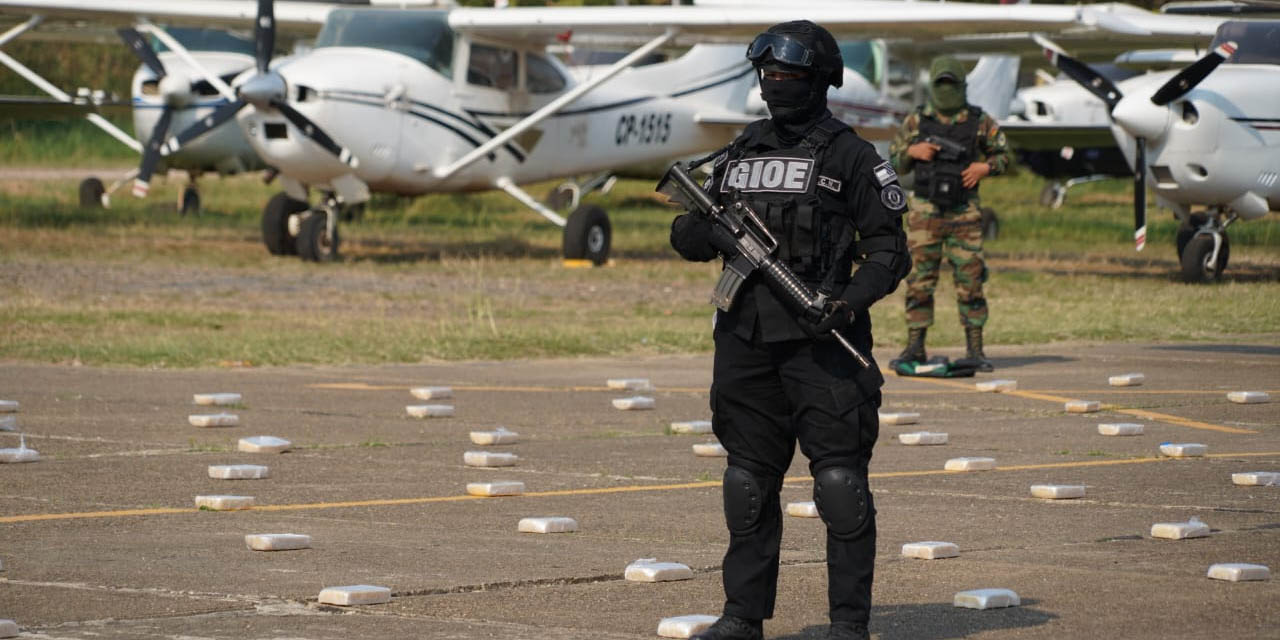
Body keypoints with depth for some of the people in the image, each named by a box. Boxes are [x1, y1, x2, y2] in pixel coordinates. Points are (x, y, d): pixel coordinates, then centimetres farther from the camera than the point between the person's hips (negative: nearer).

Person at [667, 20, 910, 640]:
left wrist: (851, 302, -18)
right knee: (748, 480, 10)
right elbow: (689, 235, 18)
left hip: (820, 337, -5)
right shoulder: (739, 153, 15)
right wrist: (707, 231, -6)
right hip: (745, 339, 5)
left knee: (840, 482, -6)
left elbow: (889, 248, -2)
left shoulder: (850, 157, -1)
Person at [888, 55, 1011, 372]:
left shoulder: (980, 122, 3)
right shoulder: (916, 121, 5)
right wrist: (912, 152, -8)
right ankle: (915, 348, 7)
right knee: (919, 280, 1)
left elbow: (1003, 155, 12)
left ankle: (974, 351, 4)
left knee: (970, 281, -2)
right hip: (925, 212, 1)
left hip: (964, 214, -1)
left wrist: (985, 167, -7)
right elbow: (894, 162, 12)